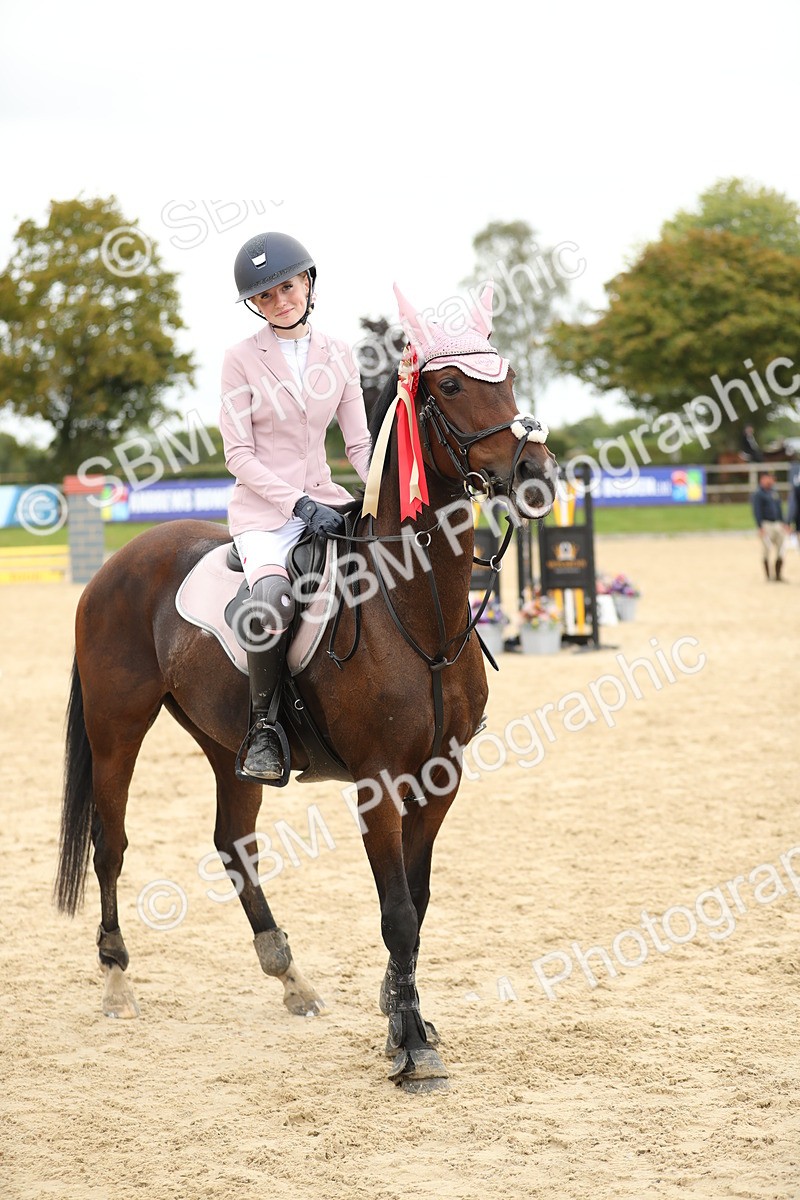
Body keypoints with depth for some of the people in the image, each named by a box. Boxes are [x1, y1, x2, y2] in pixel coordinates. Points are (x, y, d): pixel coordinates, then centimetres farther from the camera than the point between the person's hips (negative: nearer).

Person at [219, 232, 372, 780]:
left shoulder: (338, 355, 9)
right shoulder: (243, 359, -2)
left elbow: (359, 443, 10)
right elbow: (239, 456, -6)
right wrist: (299, 504, -18)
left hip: (324, 500, 5)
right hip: (263, 509, -5)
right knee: (274, 596, -35)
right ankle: (264, 725, -18)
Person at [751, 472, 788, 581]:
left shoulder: (774, 493, 17)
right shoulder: (758, 494, -5)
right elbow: (757, 511, -11)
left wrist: (783, 523, 16)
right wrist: (760, 526, -19)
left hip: (777, 524, 7)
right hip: (766, 525, -7)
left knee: (780, 551, 3)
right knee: (766, 552, -4)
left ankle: (778, 575, 11)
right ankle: (768, 576, 1)